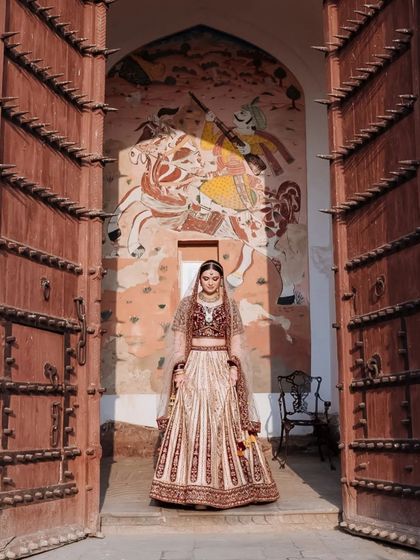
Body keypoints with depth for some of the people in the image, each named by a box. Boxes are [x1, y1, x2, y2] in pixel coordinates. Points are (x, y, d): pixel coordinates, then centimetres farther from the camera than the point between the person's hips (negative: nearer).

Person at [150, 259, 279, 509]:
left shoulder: (230, 305, 10)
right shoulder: (187, 304, 8)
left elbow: (236, 340, 7)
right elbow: (179, 340, 6)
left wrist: (234, 366, -7)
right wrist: (180, 368, -5)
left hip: (222, 367, 1)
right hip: (194, 366, 0)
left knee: (224, 422, -4)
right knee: (194, 423, -7)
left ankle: (223, 485, 3)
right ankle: (196, 486, -5)